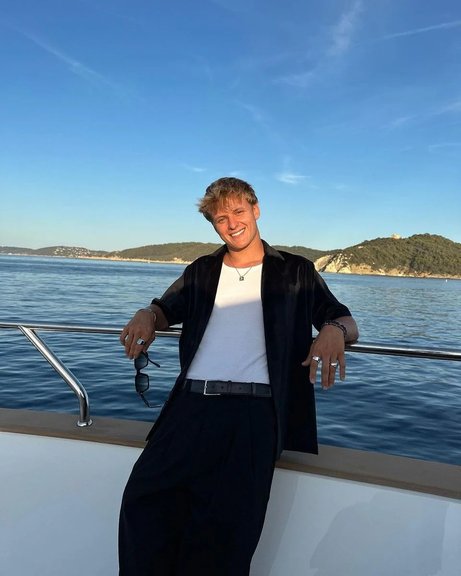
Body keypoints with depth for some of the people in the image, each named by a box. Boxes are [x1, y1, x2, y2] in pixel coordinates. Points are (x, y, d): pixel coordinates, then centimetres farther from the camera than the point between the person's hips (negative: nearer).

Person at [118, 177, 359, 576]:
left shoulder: (295, 271, 15)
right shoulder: (202, 272, 23)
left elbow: (348, 323, 15)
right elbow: (166, 309, 30)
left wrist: (334, 330, -10)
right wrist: (147, 315, 5)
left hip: (254, 409, -2)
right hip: (192, 403, 3)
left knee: (226, 524, -18)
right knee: (144, 501, -15)